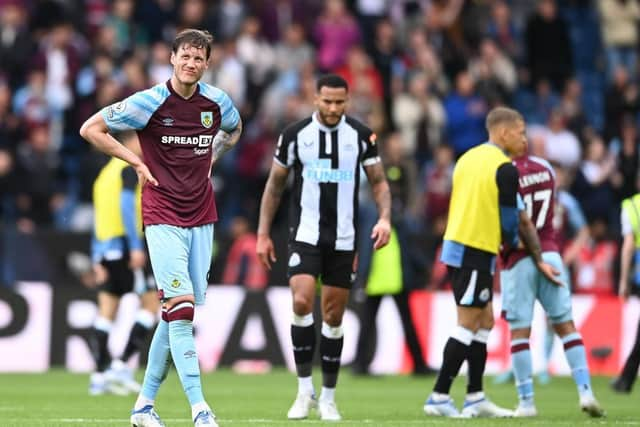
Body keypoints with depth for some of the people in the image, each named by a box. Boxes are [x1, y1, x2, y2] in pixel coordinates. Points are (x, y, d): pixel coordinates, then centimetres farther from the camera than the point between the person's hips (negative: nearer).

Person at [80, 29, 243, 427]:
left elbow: (234, 129, 29)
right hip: (163, 218, -5)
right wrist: (137, 162, -4)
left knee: (176, 313, 7)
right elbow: (91, 129, 0)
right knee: (180, 308, -16)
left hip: (201, 219, 5)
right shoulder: (149, 102, -10)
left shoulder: (217, 102, 3)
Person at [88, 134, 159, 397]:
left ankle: (100, 375, 4)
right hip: (125, 245, -9)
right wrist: (135, 247, -21)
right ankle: (122, 364, -9)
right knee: (151, 304, -3)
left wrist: (97, 259, 19)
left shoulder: (107, 171, 21)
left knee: (106, 312, 7)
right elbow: (127, 205, -17)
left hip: (104, 247, 9)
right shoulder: (130, 168, -5)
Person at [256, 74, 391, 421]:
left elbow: (378, 182, 7)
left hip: (344, 240, 1)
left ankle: (328, 397, 16)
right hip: (305, 236, -1)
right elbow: (274, 186, 7)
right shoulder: (295, 134, -2)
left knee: (334, 316, 5)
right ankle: (305, 389, -9)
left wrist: (384, 218, -12)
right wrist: (263, 235, 5)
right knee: (302, 303, -20)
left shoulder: (361, 136, 0)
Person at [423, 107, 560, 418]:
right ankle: (439, 397, -7)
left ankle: (475, 398, 15)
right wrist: (512, 246, 12)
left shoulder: (468, 158, 14)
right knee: (468, 325, -5)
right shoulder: (504, 169, -12)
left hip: (456, 244, 9)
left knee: (484, 320, 14)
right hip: (476, 253, -9)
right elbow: (511, 221, -9)